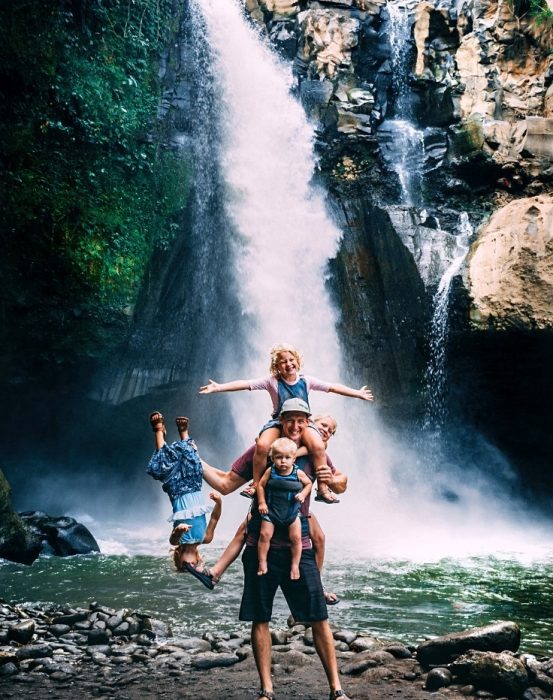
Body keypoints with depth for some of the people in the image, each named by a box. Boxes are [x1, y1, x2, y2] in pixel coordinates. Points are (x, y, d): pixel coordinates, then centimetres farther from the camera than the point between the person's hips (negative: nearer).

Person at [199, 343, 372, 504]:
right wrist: (219, 387, -23)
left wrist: (358, 393, 8)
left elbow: (333, 387, 6)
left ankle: (322, 489, -10)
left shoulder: (306, 381, 1)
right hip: (279, 422, -1)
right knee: (262, 445, -30)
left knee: (318, 446, -28)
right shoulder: (272, 381, -6)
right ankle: (256, 485, -7)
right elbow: (245, 384, -14)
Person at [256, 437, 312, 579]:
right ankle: (262, 562, 13)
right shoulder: (270, 471, -11)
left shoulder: (298, 473, -10)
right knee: (265, 534, -6)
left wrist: (303, 494, -12)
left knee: (296, 537, -3)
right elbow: (261, 485, -2)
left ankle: (295, 565, 14)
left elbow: (308, 483, 5)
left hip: (292, 511, 0)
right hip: (271, 510, 0)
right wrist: (261, 503, -5)